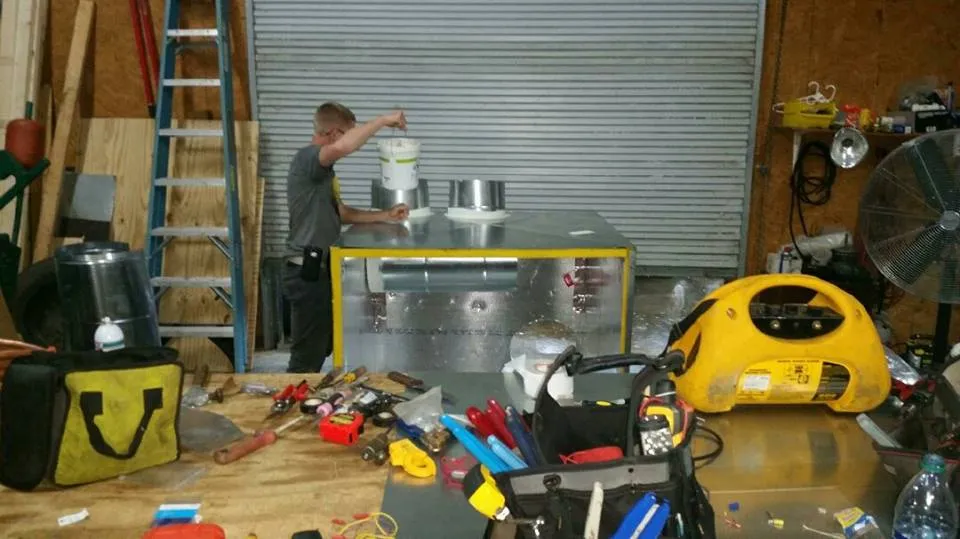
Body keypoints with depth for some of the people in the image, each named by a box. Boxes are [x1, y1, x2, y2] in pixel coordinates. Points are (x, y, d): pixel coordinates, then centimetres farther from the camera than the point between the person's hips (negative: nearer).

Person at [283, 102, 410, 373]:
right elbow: (342, 147, -38)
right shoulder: (306, 158, -16)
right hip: (308, 273, -10)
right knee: (307, 358, -3)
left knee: (322, 350, 20)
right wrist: (383, 120, -27)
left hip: (320, 270, 10)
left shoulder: (324, 168, 16)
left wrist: (385, 216, 14)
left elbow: (341, 213, 22)